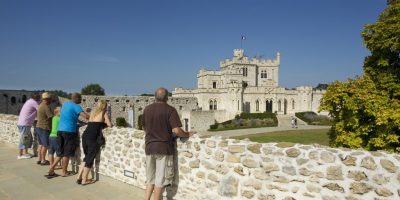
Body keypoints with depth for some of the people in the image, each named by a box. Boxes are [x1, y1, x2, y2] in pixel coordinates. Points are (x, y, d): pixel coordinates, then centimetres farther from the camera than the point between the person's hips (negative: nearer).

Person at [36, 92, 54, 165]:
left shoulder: (40, 105, 13)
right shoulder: (46, 107, -17)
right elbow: (52, 117, -19)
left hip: (39, 127, 9)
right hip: (44, 128, -9)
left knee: (41, 144, 15)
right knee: (45, 145, -1)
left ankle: (39, 159, 20)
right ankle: (43, 160, 6)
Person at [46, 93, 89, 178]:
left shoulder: (65, 104, 15)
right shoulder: (76, 106, -10)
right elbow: (86, 117, -21)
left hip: (60, 130, 8)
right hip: (69, 131, -7)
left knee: (60, 152, 15)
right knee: (67, 153, 3)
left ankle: (51, 169, 10)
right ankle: (64, 172, 12)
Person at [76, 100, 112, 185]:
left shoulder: (93, 112, 21)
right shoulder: (104, 113, 5)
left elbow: (92, 124, 20)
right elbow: (110, 125, 0)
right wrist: (105, 122, 21)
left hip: (85, 136, 6)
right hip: (93, 138, -6)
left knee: (86, 157, 21)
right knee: (90, 159, 5)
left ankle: (79, 177, 21)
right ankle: (84, 180, 10)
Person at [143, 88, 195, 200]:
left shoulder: (147, 109, 5)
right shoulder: (170, 110, -11)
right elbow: (176, 130, -19)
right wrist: (187, 134, -2)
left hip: (149, 147, 5)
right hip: (164, 147, -5)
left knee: (150, 178, 18)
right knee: (160, 179, 5)